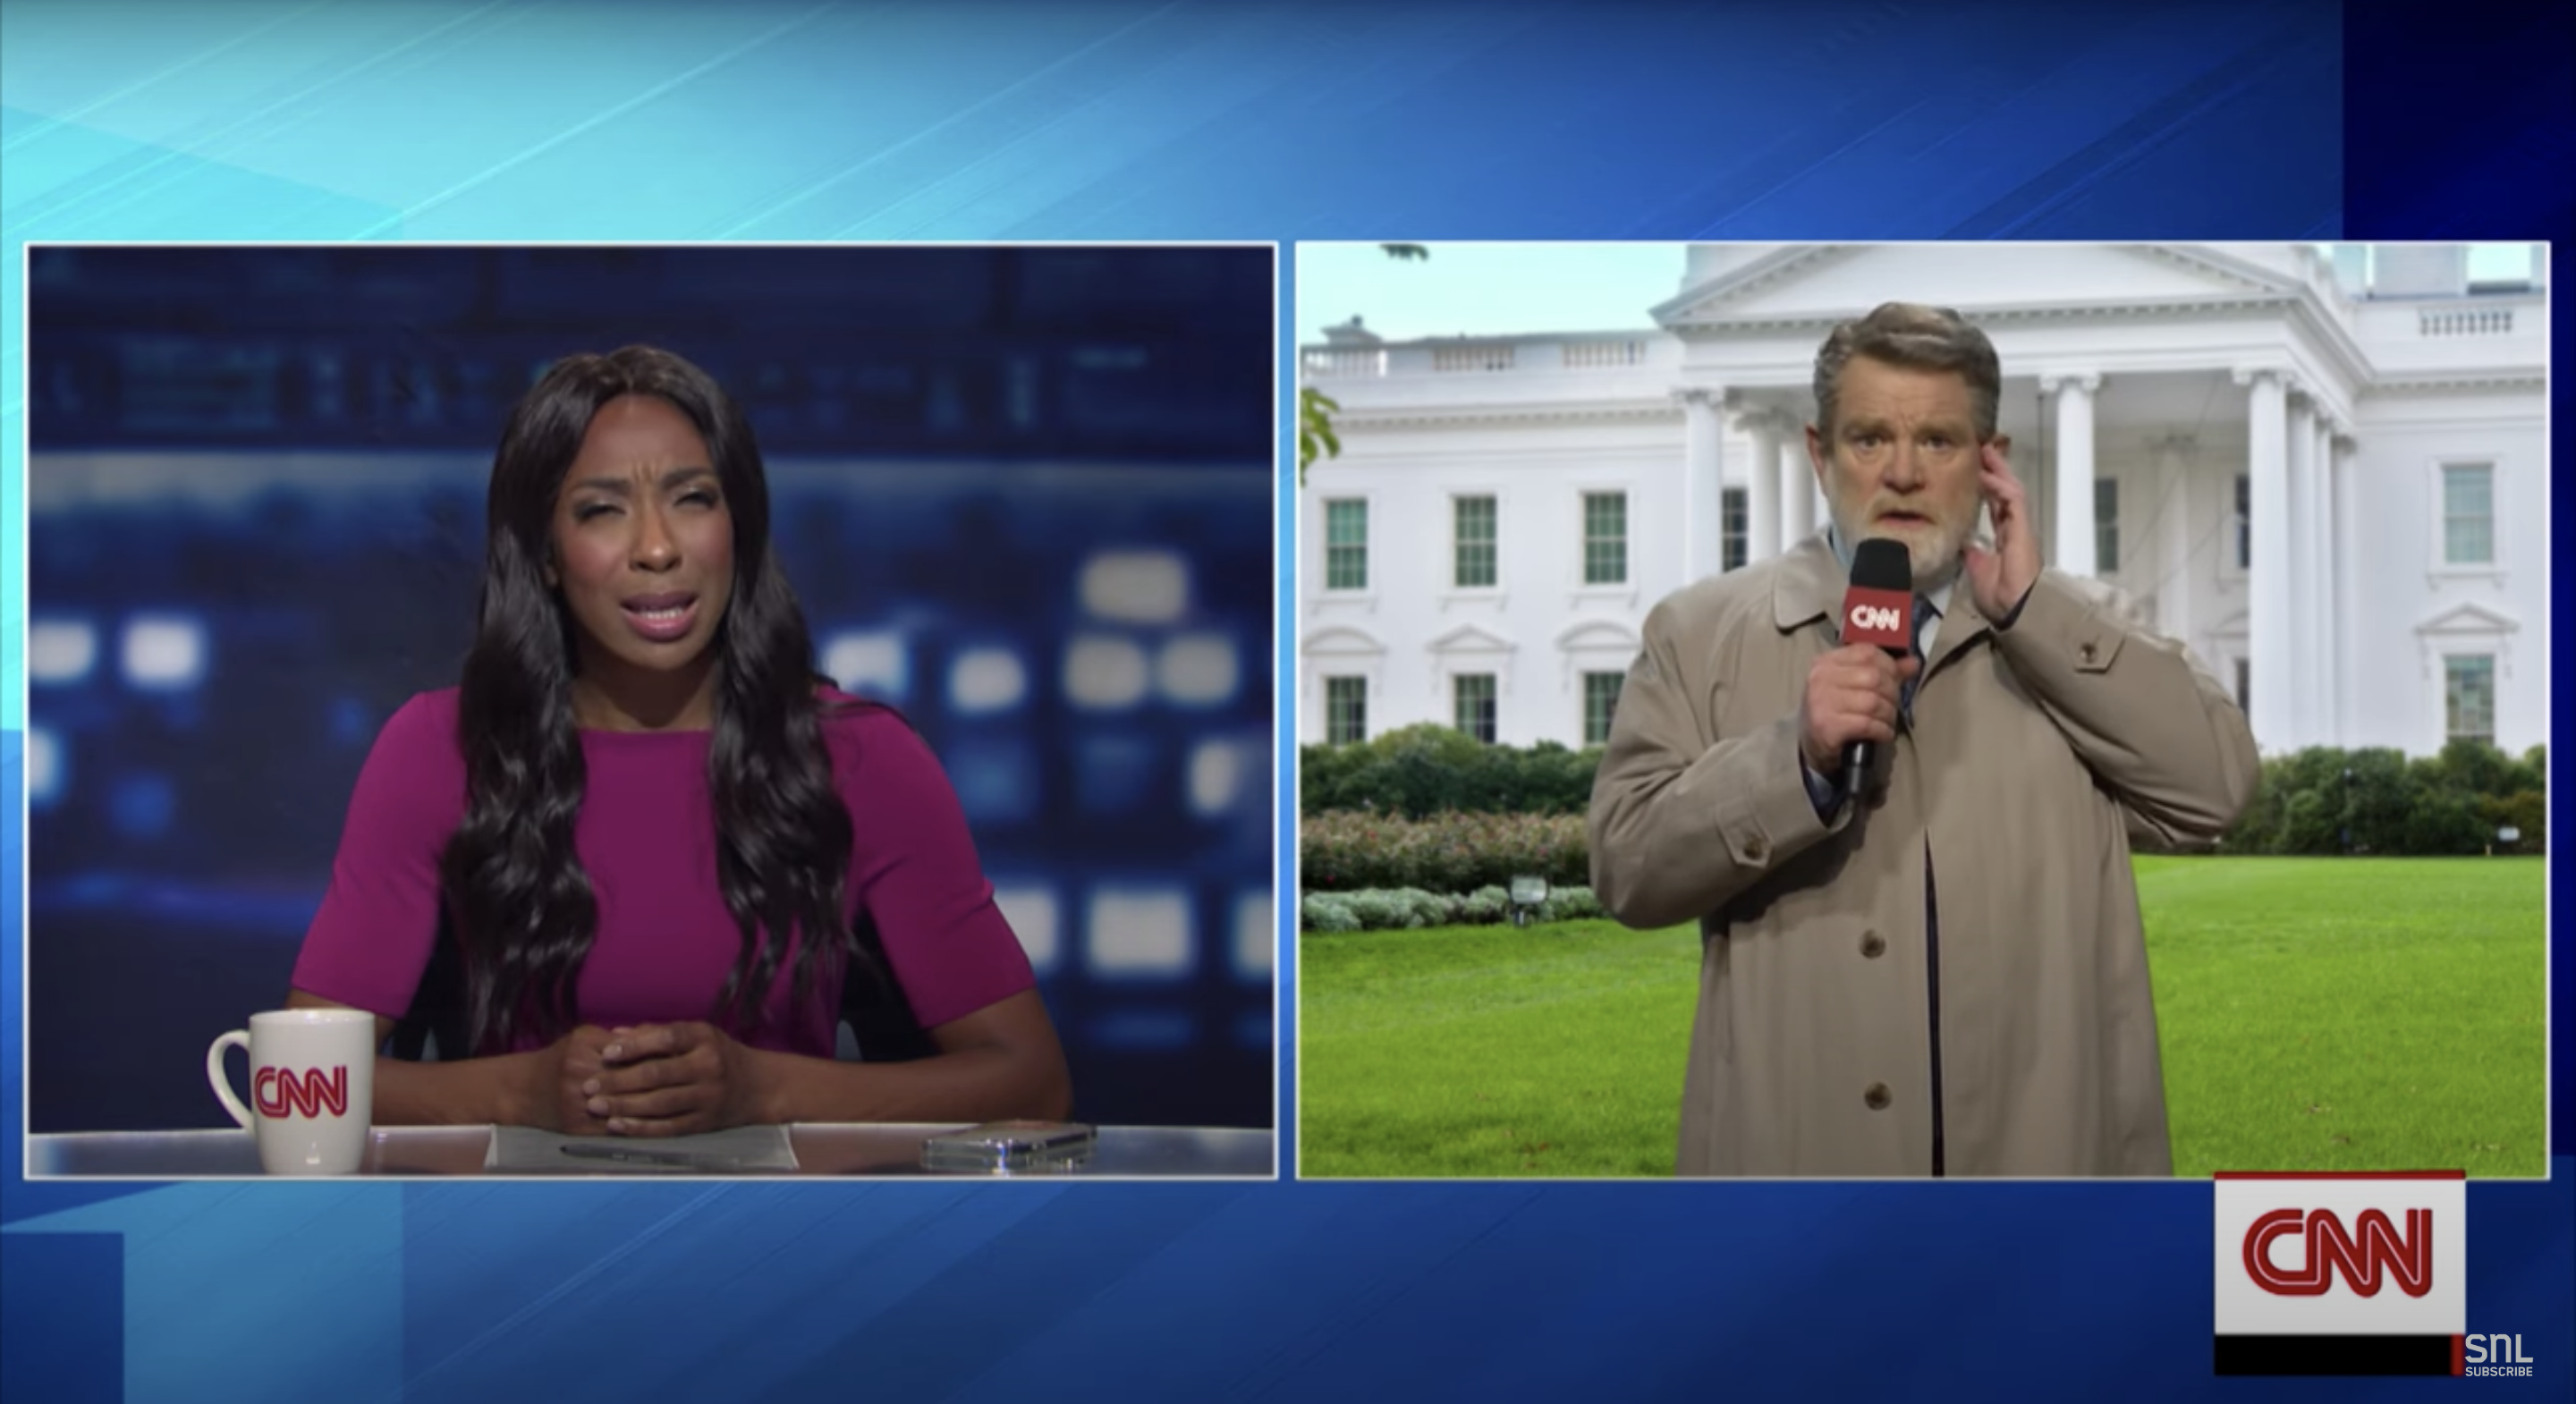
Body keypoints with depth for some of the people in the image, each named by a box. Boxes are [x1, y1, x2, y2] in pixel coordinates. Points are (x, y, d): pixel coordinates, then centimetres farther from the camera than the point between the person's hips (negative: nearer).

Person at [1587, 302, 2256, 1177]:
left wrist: (2031, 609, -7)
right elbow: (1627, 865, -2)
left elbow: (2216, 789, -4)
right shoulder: (1700, 634, 5)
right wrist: (1795, 758, -17)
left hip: (2043, 1148, 1)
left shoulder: (2061, 638, 10)